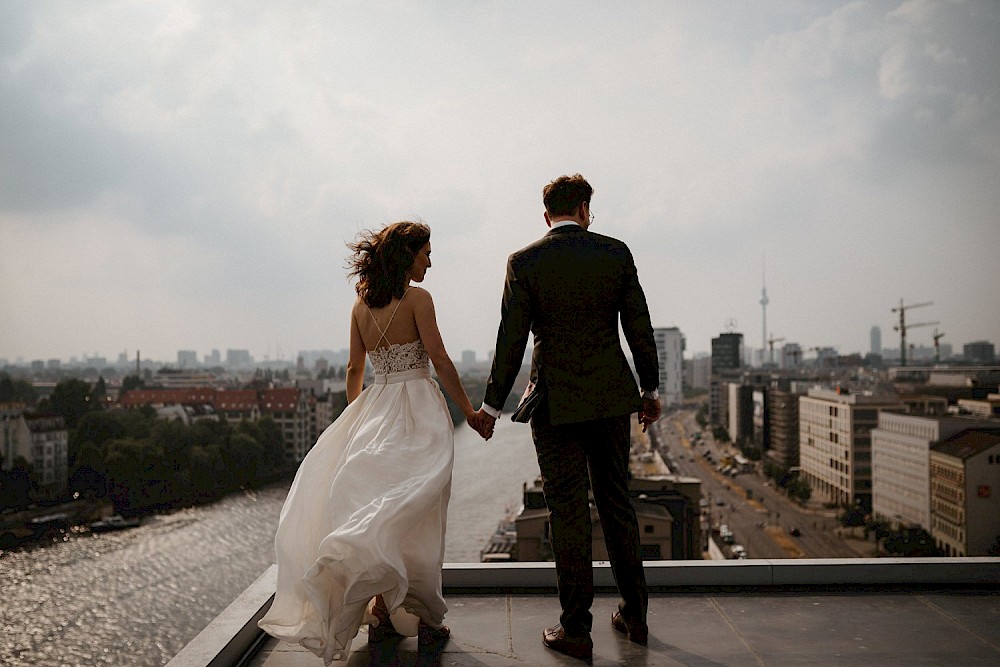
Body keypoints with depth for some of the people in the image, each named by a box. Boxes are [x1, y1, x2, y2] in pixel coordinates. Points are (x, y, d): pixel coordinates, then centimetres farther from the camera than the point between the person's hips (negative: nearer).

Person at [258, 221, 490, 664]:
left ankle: (381, 613, 12)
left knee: (375, 511, 10)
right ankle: (423, 618, 4)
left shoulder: (361, 305, 10)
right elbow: (439, 359, -11)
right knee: (414, 516, -1)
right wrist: (469, 411, -4)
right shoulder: (416, 298, -8)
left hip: (373, 411, 6)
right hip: (417, 408, -6)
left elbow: (354, 369, 14)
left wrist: (355, 418, 24)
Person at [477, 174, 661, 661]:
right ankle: (634, 614, 25)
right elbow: (639, 327, 4)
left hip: (556, 402, -3)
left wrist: (491, 406, 2)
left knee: (568, 512, 3)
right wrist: (651, 389, 14)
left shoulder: (524, 262, -5)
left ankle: (576, 629, 9)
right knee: (616, 503, 15)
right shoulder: (616, 252, 2)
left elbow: (511, 340, -6)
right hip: (612, 397, 3)